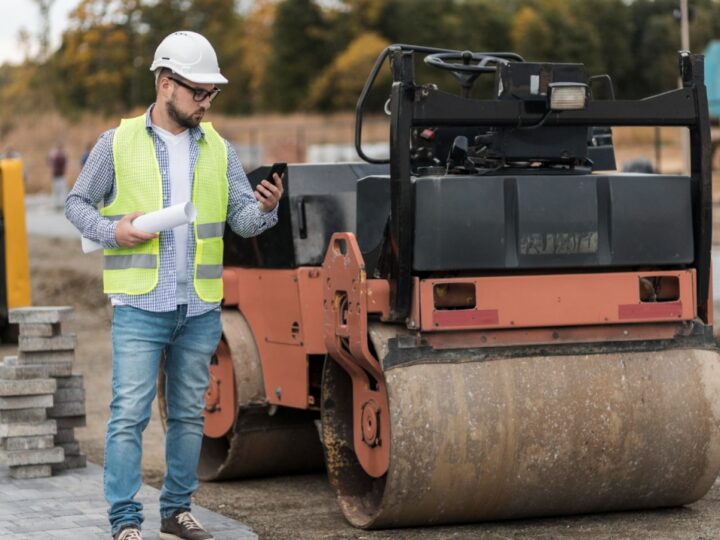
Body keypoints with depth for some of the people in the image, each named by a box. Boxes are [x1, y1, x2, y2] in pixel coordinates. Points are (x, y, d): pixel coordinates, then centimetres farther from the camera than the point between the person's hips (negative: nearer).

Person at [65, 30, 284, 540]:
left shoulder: (219, 149, 9)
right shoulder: (118, 143, 1)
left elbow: (243, 219, 5)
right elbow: (77, 203, 7)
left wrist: (265, 209, -18)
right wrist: (113, 231, -12)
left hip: (201, 309, 4)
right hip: (140, 306, -4)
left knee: (189, 414, 11)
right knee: (130, 413, -8)